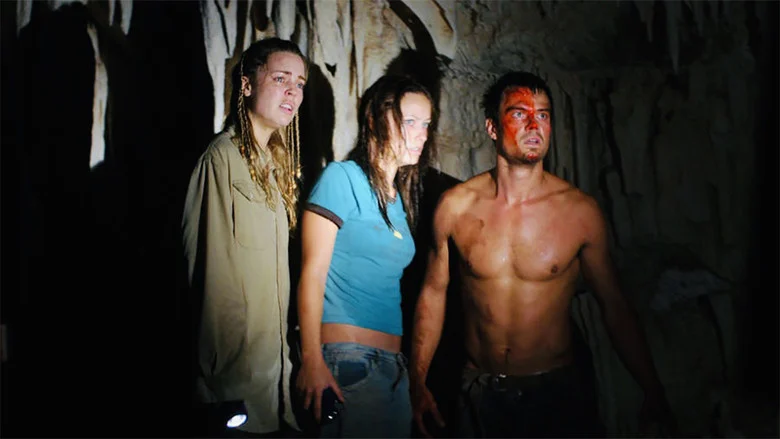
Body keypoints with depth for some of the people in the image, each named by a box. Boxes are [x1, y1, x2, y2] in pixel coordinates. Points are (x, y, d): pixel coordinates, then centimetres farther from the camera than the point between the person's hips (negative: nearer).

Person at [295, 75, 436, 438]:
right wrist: (312, 360, -17)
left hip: (392, 363, 7)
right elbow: (312, 271, -10)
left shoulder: (401, 198, 16)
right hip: (346, 353, -7)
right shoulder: (342, 177, -5)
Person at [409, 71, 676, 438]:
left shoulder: (580, 212, -9)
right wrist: (418, 383, 2)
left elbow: (614, 306, -2)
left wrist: (654, 394, -3)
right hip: (479, 394, 1)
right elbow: (433, 292, 3)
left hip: (556, 392, -1)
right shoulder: (455, 206, -7)